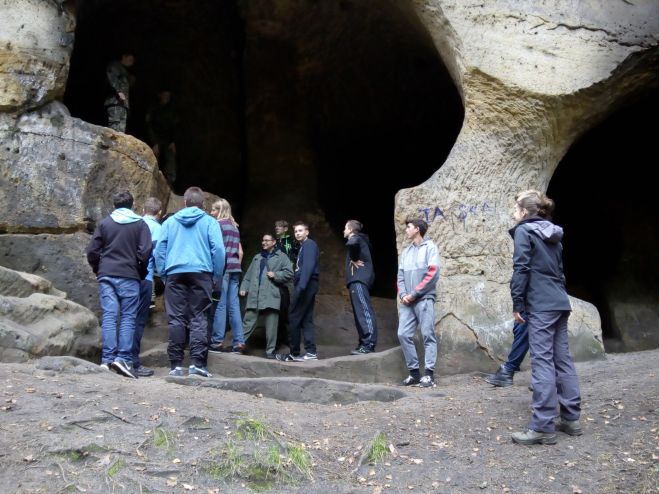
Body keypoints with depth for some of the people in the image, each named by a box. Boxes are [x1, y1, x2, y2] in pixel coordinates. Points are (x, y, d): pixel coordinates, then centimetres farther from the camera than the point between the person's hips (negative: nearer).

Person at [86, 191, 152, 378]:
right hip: (129, 277, -2)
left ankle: (107, 359, -5)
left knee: (108, 317, 0)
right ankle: (123, 358, -9)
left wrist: (98, 270, 20)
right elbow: (145, 252, -5)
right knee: (127, 318, 0)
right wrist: (141, 272, 9)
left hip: (106, 276, 2)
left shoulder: (104, 223, 10)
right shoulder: (140, 224, 4)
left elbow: (92, 251, 7)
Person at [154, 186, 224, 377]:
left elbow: (159, 250, 8)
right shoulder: (209, 222, 6)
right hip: (201, 273, -2)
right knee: (199, 319, 0)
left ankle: (176, 365, 1)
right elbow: (218, 250, -3)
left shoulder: (170, 222, 14)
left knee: (176, 319, 3)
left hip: (175, 274, 2)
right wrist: (217, 276, 4)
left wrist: (163, 274, 12)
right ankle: (197, 363, -7)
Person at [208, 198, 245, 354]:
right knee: (234, 305, 4)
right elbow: (240, 251, 18)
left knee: (220, 304, -6)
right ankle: (239, 342, 2)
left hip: (223, 266, -7)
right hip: (235, 267, 7)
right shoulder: (234, 226, 20)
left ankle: (218, 341, -5)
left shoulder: (218, 224, -3)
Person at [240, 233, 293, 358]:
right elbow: (249, 275, 18)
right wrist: (244, 287, 7)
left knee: (271, 326, 0)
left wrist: (275, 275, -11)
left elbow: (289, 273, -1)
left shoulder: (281, 257, 8)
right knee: (248, 322, 2)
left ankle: (270, 351, 6)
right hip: (254, 296, 3)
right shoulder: (257, 257, 22)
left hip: (271, 296, -3)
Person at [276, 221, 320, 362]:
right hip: (307, 286, 10)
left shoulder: (309, 244, -6)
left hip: (306, 285, -10)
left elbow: (308, 266, -19)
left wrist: (301, 286, -28)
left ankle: (294, 353, -3)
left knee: (294, 318, -7)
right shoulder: (304, 246, 24)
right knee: (306, 319, 5)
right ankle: (310, 352, 2)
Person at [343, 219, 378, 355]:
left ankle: (369, 344, -18)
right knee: (361, 312, 8)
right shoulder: (360, 240, 25)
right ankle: (364, 344, 8)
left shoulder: (356, 238, -5)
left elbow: (352, 243, -29)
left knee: (364, 310, -14)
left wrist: (354, 260, -17)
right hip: (358, 279, 10)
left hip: (359, 279, -10)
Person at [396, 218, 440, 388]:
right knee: (403, 335, -2)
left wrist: (414, 294, -11)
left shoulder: (429, 247, 2)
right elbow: (400, 276, 15)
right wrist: (403, 294, -3)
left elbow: (433, 274, -9)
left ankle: (429, 374, -4)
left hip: (424, 299, -6)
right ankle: (414, 372, 6)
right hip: (407, 302, 6)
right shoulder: (406, 251, 19)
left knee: (428, 335, -5)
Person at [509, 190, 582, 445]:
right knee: (563, 359, 11)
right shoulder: (553, 233, 18)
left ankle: (543, 427, -9)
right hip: (560, 302, 8)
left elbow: (521, 269, -11)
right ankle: (571, 418, 17)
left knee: (542, 361, -9)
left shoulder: (524, 230, -4)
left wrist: (517, 304, -7)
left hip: (541, 305, -8)